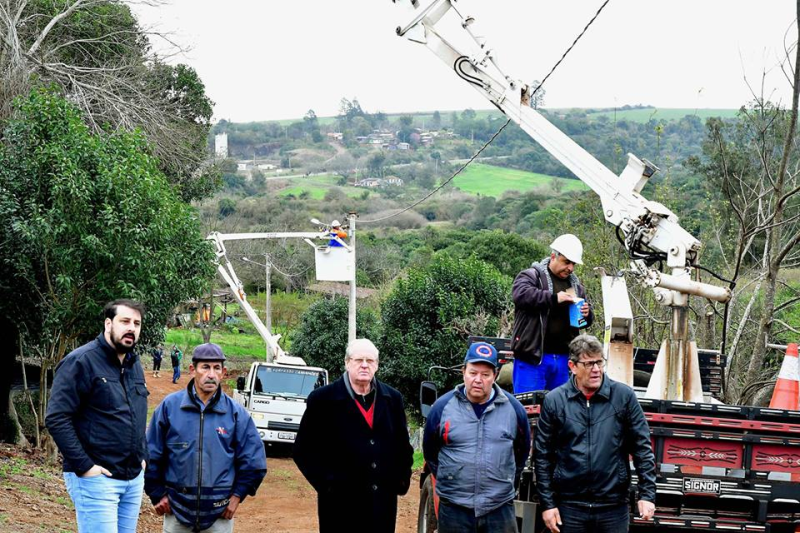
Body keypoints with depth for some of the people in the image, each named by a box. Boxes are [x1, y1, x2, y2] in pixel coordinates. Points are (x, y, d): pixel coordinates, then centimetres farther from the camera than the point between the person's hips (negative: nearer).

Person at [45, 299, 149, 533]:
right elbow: (57, 418, -17)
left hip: (134, 479, 8)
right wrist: (84, 466, -19)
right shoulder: (81, 362, -11)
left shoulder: (134, 365, 14)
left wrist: (142, 456, 13)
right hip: (96, 477, -8)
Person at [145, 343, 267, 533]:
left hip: (220, 515, 0)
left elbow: (253, 462, 6)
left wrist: (237, 495, 2)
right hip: (176, 508, 0)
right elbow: (151, 455, 4)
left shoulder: (236, 413, 1)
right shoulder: (170, 406, -1)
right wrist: (158, 494, 3)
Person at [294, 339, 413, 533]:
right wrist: (326, 482, -10)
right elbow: (304, 449, -2)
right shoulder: (323, 399, -3)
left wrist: (402, 478, 7)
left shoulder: (392, 398, 9)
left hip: (383, 503, 4)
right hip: (341, 504, -4)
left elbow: (403, 444, 18)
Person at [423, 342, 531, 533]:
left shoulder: (513, 408, 1)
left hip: (500, 510, 0)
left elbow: (522, 451, 15)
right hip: (454, 509, 0)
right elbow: (430, 451, 11)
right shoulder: (442, 407, -2)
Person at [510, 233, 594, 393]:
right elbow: (520, 294, -22)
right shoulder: (532, 275, -1)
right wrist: (554, 298, -27)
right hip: (533, 356, -6)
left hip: (563, 358, 6)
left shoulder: (576, 285, 19)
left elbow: (587, 320, 26)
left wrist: (587, 314, 0)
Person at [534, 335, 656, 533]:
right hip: (569, 507, 0)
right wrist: (547, 503, -1)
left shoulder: (624, 396, -2)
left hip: (614, 506, 0)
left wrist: (647, 494, -4)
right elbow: (542, 456, 2)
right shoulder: (554, 401, -1)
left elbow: (642, 448, 1)